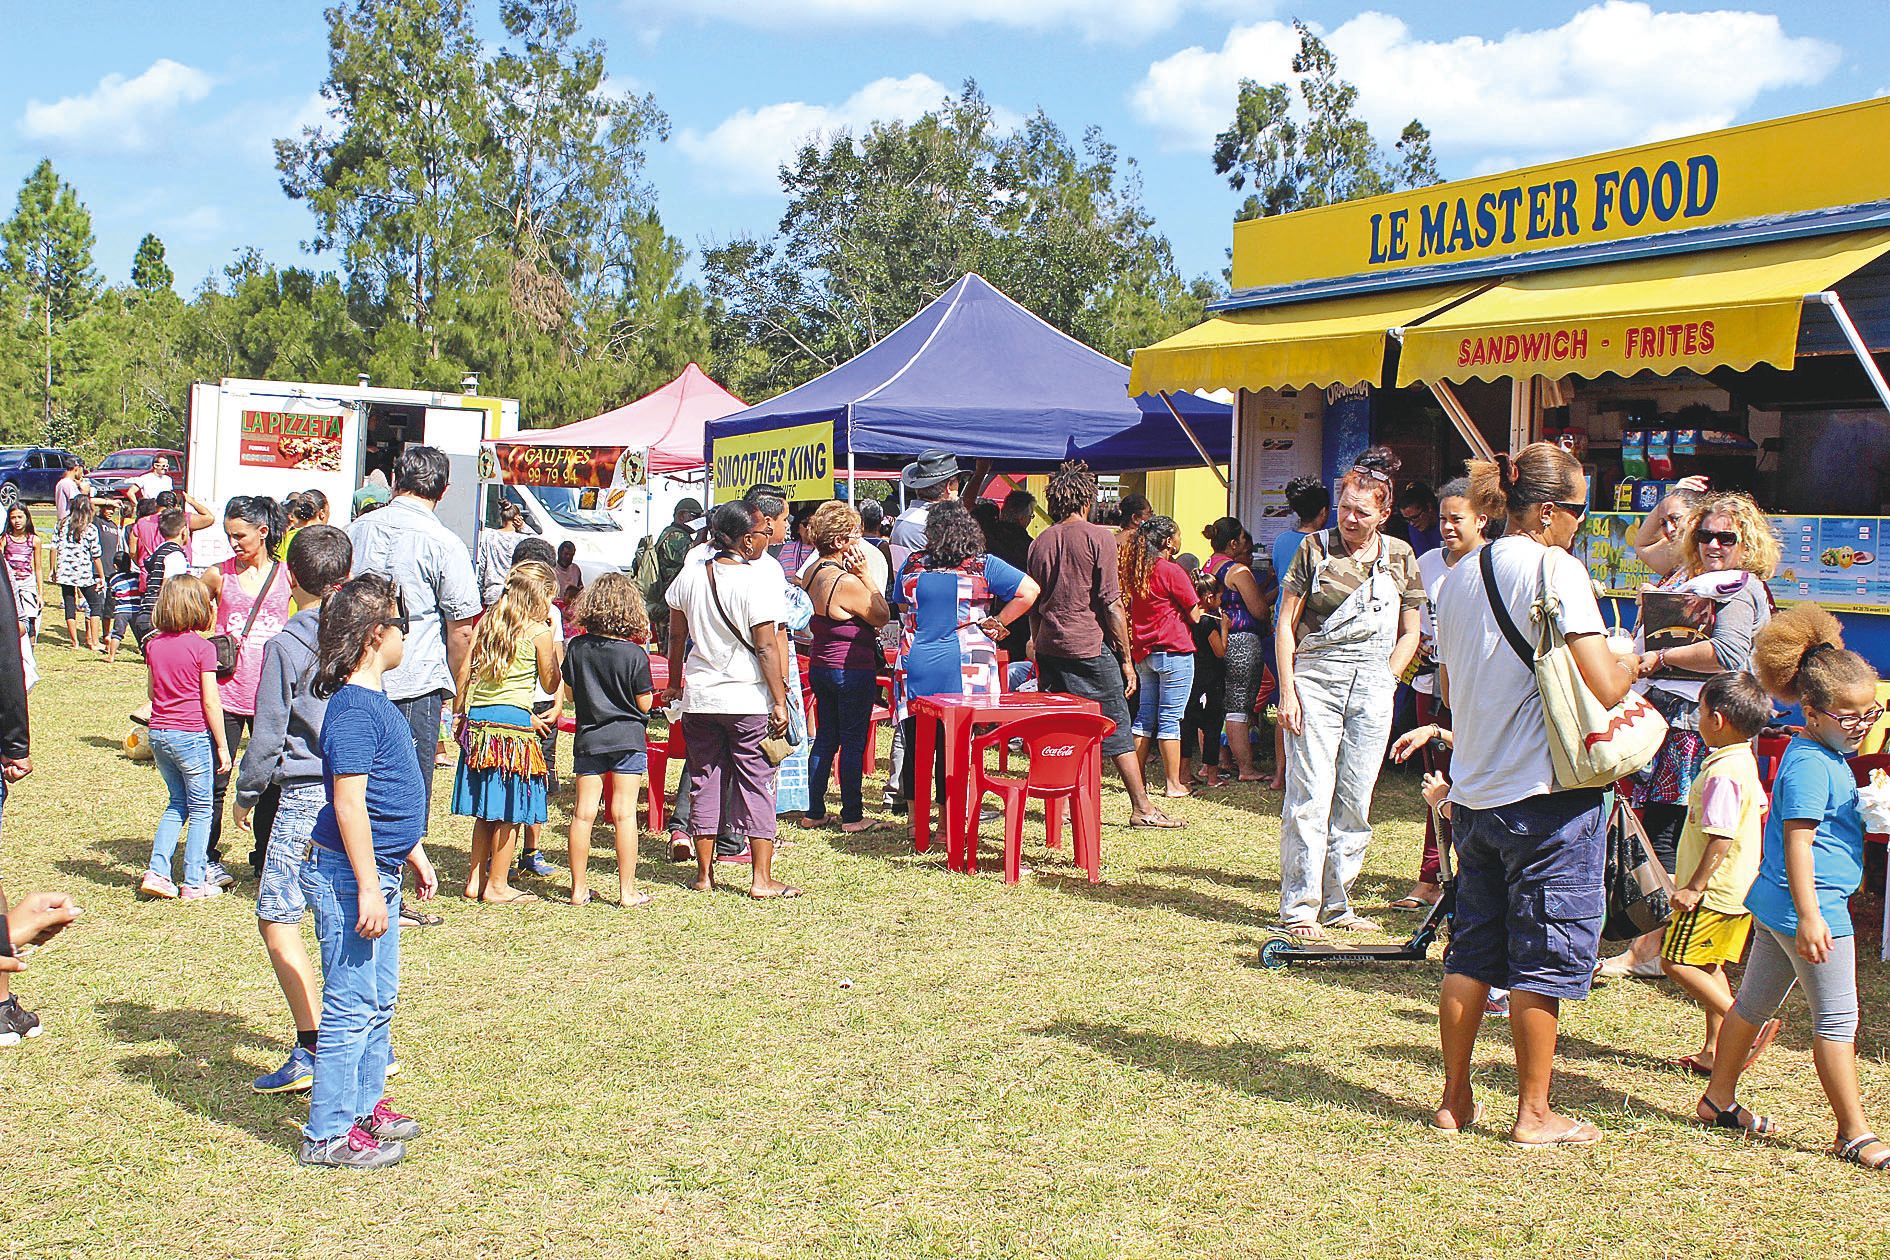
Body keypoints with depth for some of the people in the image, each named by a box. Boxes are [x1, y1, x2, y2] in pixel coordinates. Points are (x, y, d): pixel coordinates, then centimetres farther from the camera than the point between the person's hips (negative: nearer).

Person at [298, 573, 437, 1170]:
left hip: (377, 871, 10)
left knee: (379, 998, 19)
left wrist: (414, 854, 25)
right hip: (348, 875, -10)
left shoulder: (375, 701, 11)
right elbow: (349, 805, -23)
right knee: (351, 1005, -3)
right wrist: (368, 889, -23)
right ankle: (328, 1133, 6)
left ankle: (365, 1104, 32)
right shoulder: (353, 708, -20)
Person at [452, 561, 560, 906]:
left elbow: (464, 672, 8)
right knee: (510, 811, 3)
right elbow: (550, 684, 4)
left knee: (485, 807, 15)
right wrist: (555, 641, 10)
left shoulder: (486, 623, 9)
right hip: (514, 722, -6)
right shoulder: (539, 632, -5)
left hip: (477, 721, 6)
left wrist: (458, 714, 17)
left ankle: (476, 879, 20)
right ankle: (497, 886, 7)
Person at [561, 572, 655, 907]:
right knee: (624, 814, 0)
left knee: (583, 813, 7)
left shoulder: (576, 648, -2)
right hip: (627, 739, -3)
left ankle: (579, 888, 13)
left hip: (588, 738, 3)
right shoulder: (634, 654, -12)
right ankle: (627, 890, 4)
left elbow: (570, 692, 8)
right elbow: (644, 703, -7)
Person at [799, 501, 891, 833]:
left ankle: (814, 812, 19)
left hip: (820, 665, 9)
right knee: (853, 742, 2)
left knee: (825, 738, 15)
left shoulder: (813, 572, 5)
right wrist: (866, 574, -12)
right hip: (853, 669, -9)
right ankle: (852, 816, 9)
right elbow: (882, 616, -13)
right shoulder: (846, 582, -22)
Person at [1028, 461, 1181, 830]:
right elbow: (1111, 605, -10)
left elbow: (1033, 607, 13)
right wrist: (1126, 658, -5)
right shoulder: (1099, 538, -7)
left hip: (1048, 648, 5)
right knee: (1117, 729, 1)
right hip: (1090, 648, -5)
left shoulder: (1039, 543, 9)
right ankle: (1142, 807, 5)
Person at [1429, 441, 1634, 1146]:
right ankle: (1534, 1114, 13)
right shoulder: (1555, 568, -13)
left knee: (1471, 951, 15)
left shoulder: (1458, 579, 9)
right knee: (1547, 956, 4)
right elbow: (1605, 689, -18)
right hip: (1548, 795, -7)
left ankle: (1455, 1100, 23)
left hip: (1472, 792, 7)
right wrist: (1630, 665, 1)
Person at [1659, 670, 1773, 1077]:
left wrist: (1694, 886, -21)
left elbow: (1721, 837, -25)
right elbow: (1759, 808, 25)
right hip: (1739, 888, 10)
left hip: (1716, 890, -10)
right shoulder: (1745, 761, 11)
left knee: (1677, 961, -7)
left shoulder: (1722, 772, -21)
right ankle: (1714, 1050, 17)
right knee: (1708, 966, 14)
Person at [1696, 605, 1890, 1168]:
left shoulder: (1825, 753, 13)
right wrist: (1809, 915, -28)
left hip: (1773, 901, 11)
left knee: (1755, 1001, 16)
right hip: (1813, 903, -11)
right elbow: (1798, 842, -24)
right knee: (1837, 1019, -3)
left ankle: (1719, 1100, 26)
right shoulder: (1811, 765, -19)